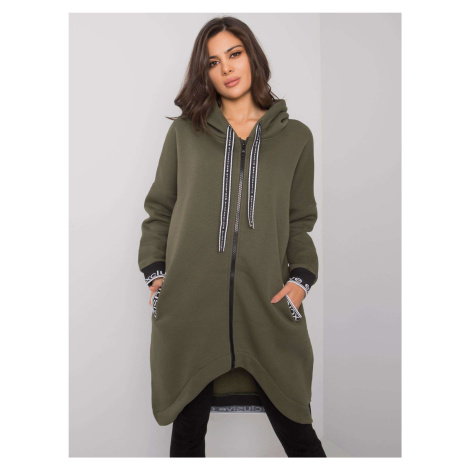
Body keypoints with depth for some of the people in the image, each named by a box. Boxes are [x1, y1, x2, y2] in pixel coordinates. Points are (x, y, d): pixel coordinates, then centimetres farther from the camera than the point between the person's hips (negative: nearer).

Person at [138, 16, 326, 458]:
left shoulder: (296, 136, 12)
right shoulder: (184, 131, 10)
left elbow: (301, 222, 13)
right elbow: (159, 210, 13)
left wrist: (301, 277, -1)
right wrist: (155, 272, 2)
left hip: (266, 305, 0)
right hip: (189, 305, 1)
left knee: (295, 428, 4)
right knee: (188, 426, 11)